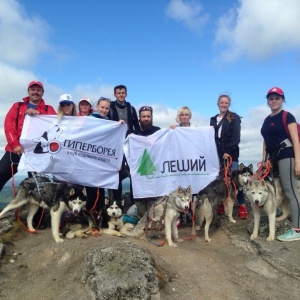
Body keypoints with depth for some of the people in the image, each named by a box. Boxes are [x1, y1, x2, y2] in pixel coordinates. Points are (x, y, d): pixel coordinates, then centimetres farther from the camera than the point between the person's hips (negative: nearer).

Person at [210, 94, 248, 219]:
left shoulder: (234, 118, 3)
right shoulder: (213, 119, 16)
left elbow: (236, 137, -6)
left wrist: (228, 152, -15)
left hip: (231, 153, -4)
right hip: (217, 153, 4)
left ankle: (242, 205, -3)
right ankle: (222, 203, 14)